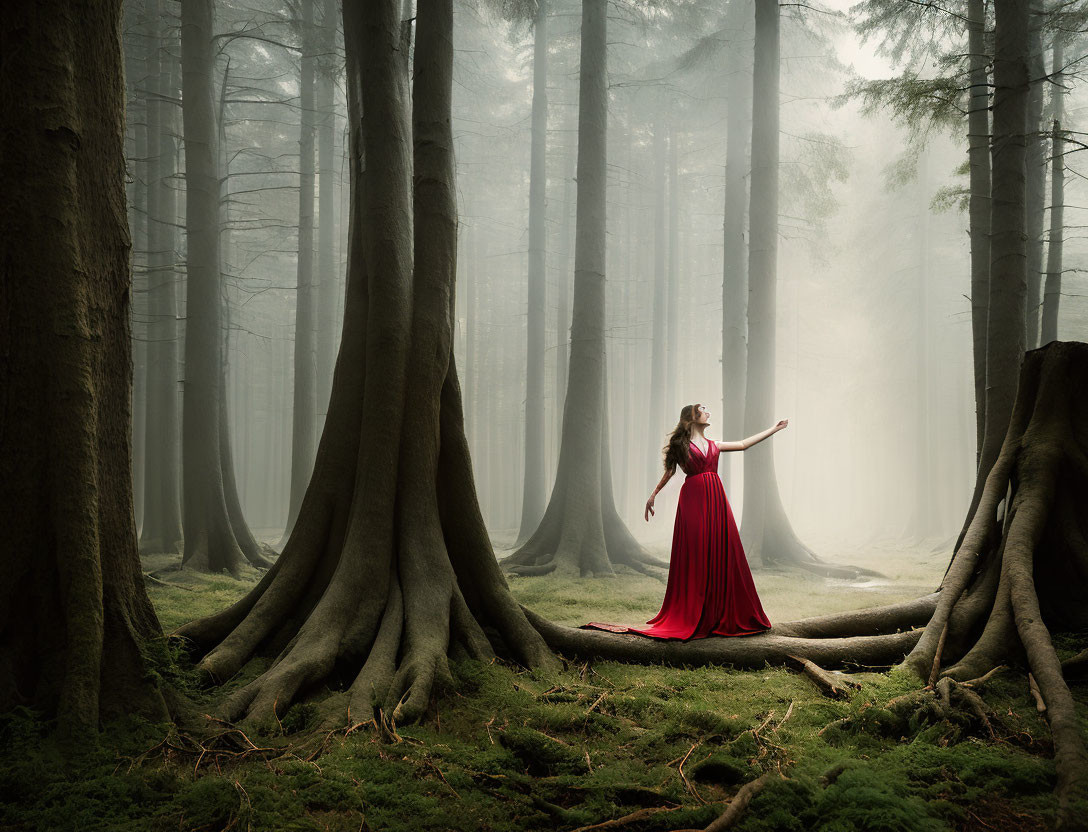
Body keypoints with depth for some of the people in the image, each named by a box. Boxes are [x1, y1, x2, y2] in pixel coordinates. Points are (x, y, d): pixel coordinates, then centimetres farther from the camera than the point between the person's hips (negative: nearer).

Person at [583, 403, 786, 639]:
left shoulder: (713, 445, 19)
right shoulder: (681, 445, 6)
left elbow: (744, 444, 24)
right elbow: (670, 471, 11)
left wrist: (774, 429, 28)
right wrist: (653, 495, 6)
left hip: (715, 501, 5)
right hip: (693, 499, -5)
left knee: (721, 555, 2)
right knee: (695, 557, -5)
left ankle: (722, 615, 9)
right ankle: (692, 616, 0)